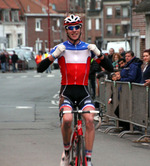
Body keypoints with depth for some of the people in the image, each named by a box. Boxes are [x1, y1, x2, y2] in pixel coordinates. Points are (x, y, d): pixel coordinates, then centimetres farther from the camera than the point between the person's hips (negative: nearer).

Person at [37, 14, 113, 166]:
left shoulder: (88, 48, 8)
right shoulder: (60, 48, 3)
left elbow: (110, 68, 4)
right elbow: (40, 68, -4)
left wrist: (98, 53, -11)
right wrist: (54, 55, -18)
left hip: (83, 92, 2)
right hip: (67, 92, -1)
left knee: (89, 119, -23)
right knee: (67, 119, -27)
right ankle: (66, 150, -2)